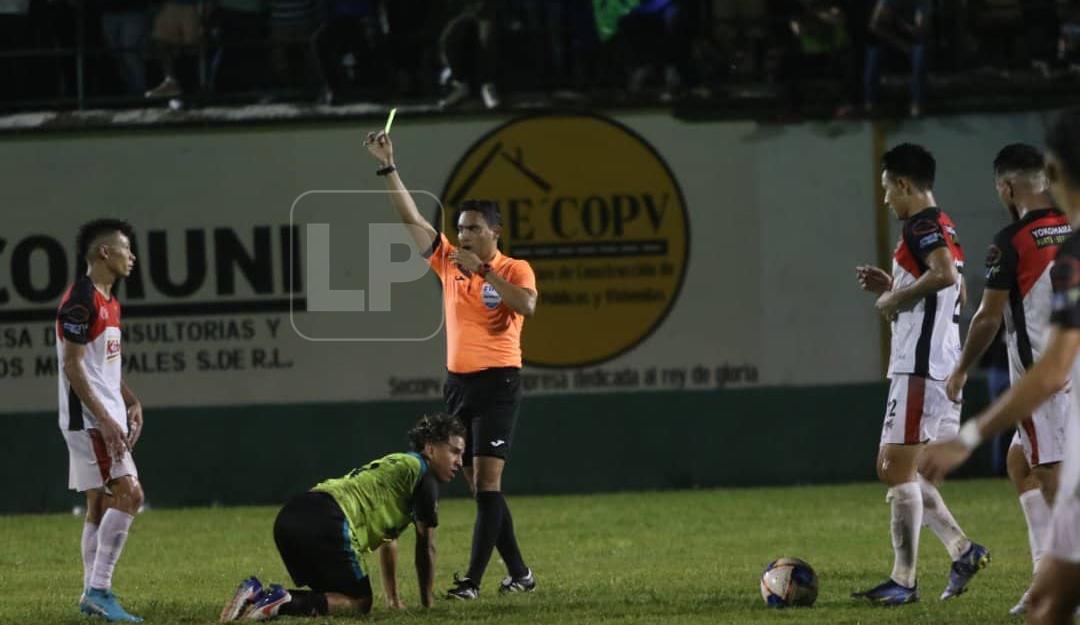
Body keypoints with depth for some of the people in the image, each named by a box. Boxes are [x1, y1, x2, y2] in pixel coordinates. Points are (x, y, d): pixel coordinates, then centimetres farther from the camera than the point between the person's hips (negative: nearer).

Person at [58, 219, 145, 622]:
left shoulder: (109, 302, 16)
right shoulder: (81, 301, -15)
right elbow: (72, 365, -19)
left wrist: (130, 403, 15)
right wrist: (104, 419, -22)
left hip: (106, 417, 10)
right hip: (89, 418, -10)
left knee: (101, 504, 10)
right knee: (129, 493, -16)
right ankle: (99, 589, -16)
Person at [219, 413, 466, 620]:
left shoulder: (393, 466, 35)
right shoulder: (423, 474, 7)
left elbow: (387, 541, 43)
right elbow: (425, 546, 10)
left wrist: (393, 598, 46)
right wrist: (427, 601, 21)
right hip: (328, 524, -9)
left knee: (333, 595, 22)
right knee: (359, 602, 0)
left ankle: (258, 593, 2)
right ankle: (283, 603, -21)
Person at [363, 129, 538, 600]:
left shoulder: (514, 270, -5)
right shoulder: (448, 261, 10)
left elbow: (527, 305, -25)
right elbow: (411, 217, 10)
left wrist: (484, 270, -23)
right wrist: (388, 167, 6)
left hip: (497, 383, -7)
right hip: (458, 383, 7)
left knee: (487, 480, -12)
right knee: (478, 485, 8)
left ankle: (473, 581, -16)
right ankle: (518, 573, 16)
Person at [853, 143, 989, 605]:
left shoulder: (921, 226, -11)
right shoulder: (944, 229, 20)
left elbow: (944, 274, -30)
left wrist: (895, 297, -16)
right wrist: (892, 287, 20)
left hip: (918, 369, -10)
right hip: (943, 367, 10)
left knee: (898, 468, -7)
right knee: (893, 468, 13)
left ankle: (904, 580, -7)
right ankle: (962, 550, 7)